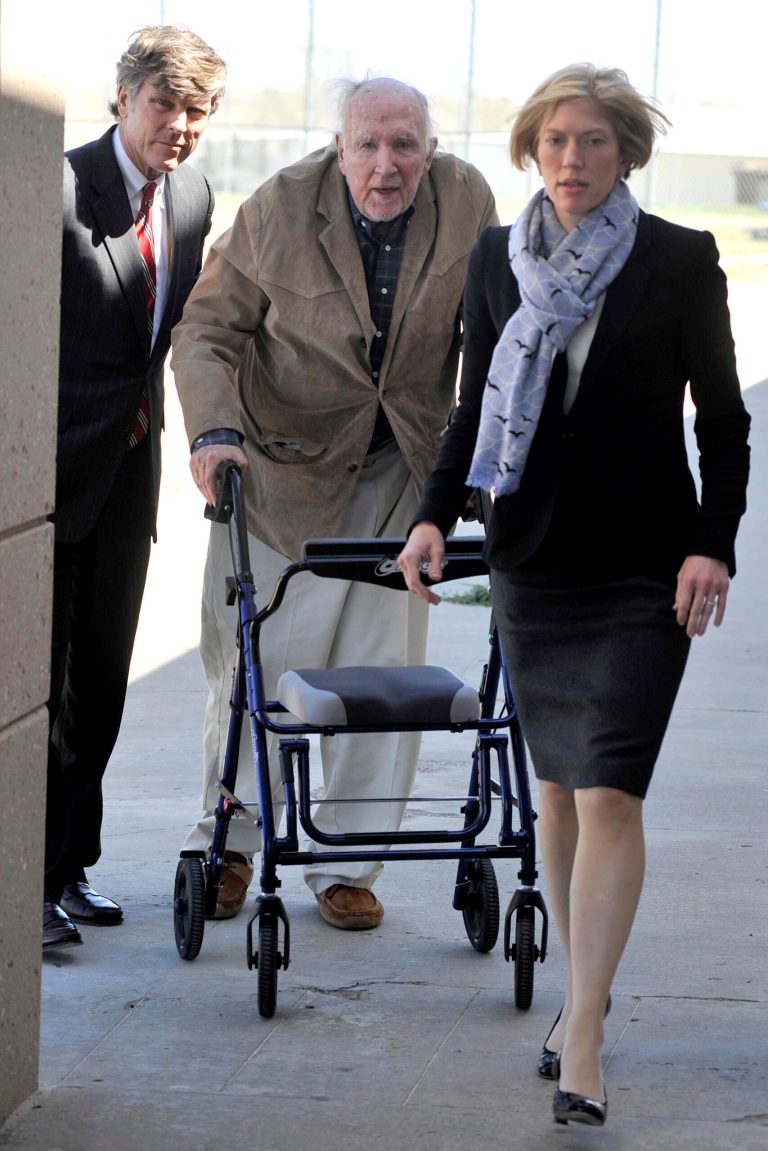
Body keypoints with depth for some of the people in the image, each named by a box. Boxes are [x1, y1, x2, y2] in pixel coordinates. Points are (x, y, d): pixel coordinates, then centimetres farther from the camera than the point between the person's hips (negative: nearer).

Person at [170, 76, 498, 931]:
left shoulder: (467, 202, -9)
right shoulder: (278, 212, -16)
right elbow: (206, 331, -9)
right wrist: (213, 432, -24)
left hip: (402, 466, 2)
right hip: (284, 458, -2)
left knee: (384, 667, 1)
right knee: (259, 658, 0)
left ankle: (347, 866, 13)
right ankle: (228, 844, 22)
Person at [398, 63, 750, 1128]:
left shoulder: (680, 261, -3)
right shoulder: (496, 259, 7)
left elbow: (722, 417, 0)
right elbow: (475, 410, 12)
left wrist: (712, 545, -10)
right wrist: (437, 515, -2)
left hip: (642, 568, -4)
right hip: (531, 559, 4)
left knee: (609, 791, -11)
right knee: (558, 783, 11)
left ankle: (580, 1037, -12)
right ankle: (586, 989, 24)